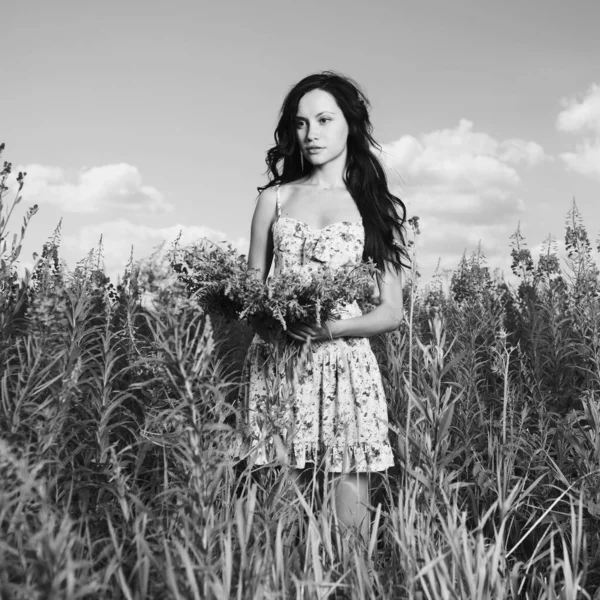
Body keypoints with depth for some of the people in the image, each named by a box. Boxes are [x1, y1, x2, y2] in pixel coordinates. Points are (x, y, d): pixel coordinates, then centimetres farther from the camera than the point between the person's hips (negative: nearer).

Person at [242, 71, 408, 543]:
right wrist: (264, 317, -10)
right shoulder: (274, 199, 12)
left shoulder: (381, 208, 8)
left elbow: (391, 312, 4)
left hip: (346, 367, -1)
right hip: (275, 368, 1)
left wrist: (331, 328, -14)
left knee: (350, 527, -2)